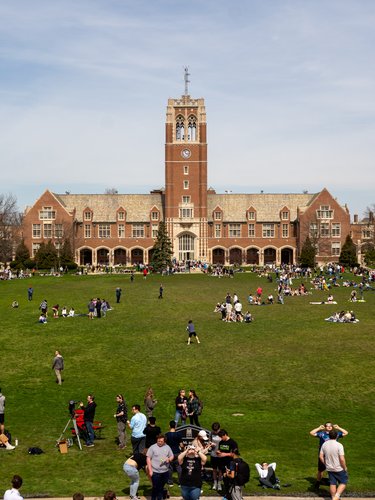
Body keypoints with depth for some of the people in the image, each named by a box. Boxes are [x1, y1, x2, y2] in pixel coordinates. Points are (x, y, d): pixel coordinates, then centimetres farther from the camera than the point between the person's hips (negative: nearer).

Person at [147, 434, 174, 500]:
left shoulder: (167, 447, 7)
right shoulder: (152, 447, -6)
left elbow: (172, 456, 14)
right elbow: (148, 459, -6)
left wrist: (169, 459, -11)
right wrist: (150, 470, -11)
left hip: (165, 472, 4)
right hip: (155, 472, -4)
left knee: (161, 487, 15)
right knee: (155, 488, -1)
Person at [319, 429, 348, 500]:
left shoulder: (324, 444, -4)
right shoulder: (339, 445, -20)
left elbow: (321, 456, 1)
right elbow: (342, 459, -22)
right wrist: (345, 467, -7)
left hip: (329, 468, 5)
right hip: (339, 469, -5)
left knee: (332, 483, 15)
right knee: (343, 482, 11)